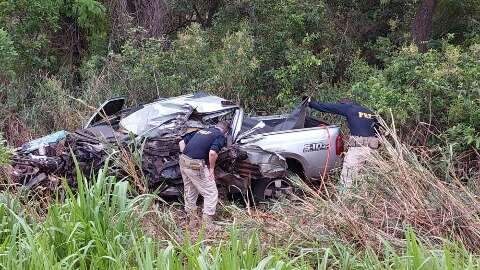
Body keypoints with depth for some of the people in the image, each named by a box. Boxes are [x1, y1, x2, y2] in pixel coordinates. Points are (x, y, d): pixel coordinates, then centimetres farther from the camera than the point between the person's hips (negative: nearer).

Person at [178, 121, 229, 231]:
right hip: (196, 165, -8)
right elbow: (212, 153, -18)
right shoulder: (221, 136, 0)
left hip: (183, 161, 8)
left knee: (190, 192, 20)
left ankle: (192, 221, 31)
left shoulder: (201, 131, 22)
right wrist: (212, 168, -4)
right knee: (211, 193, 4)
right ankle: (207, 224, 5)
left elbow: (182, 142, 21)